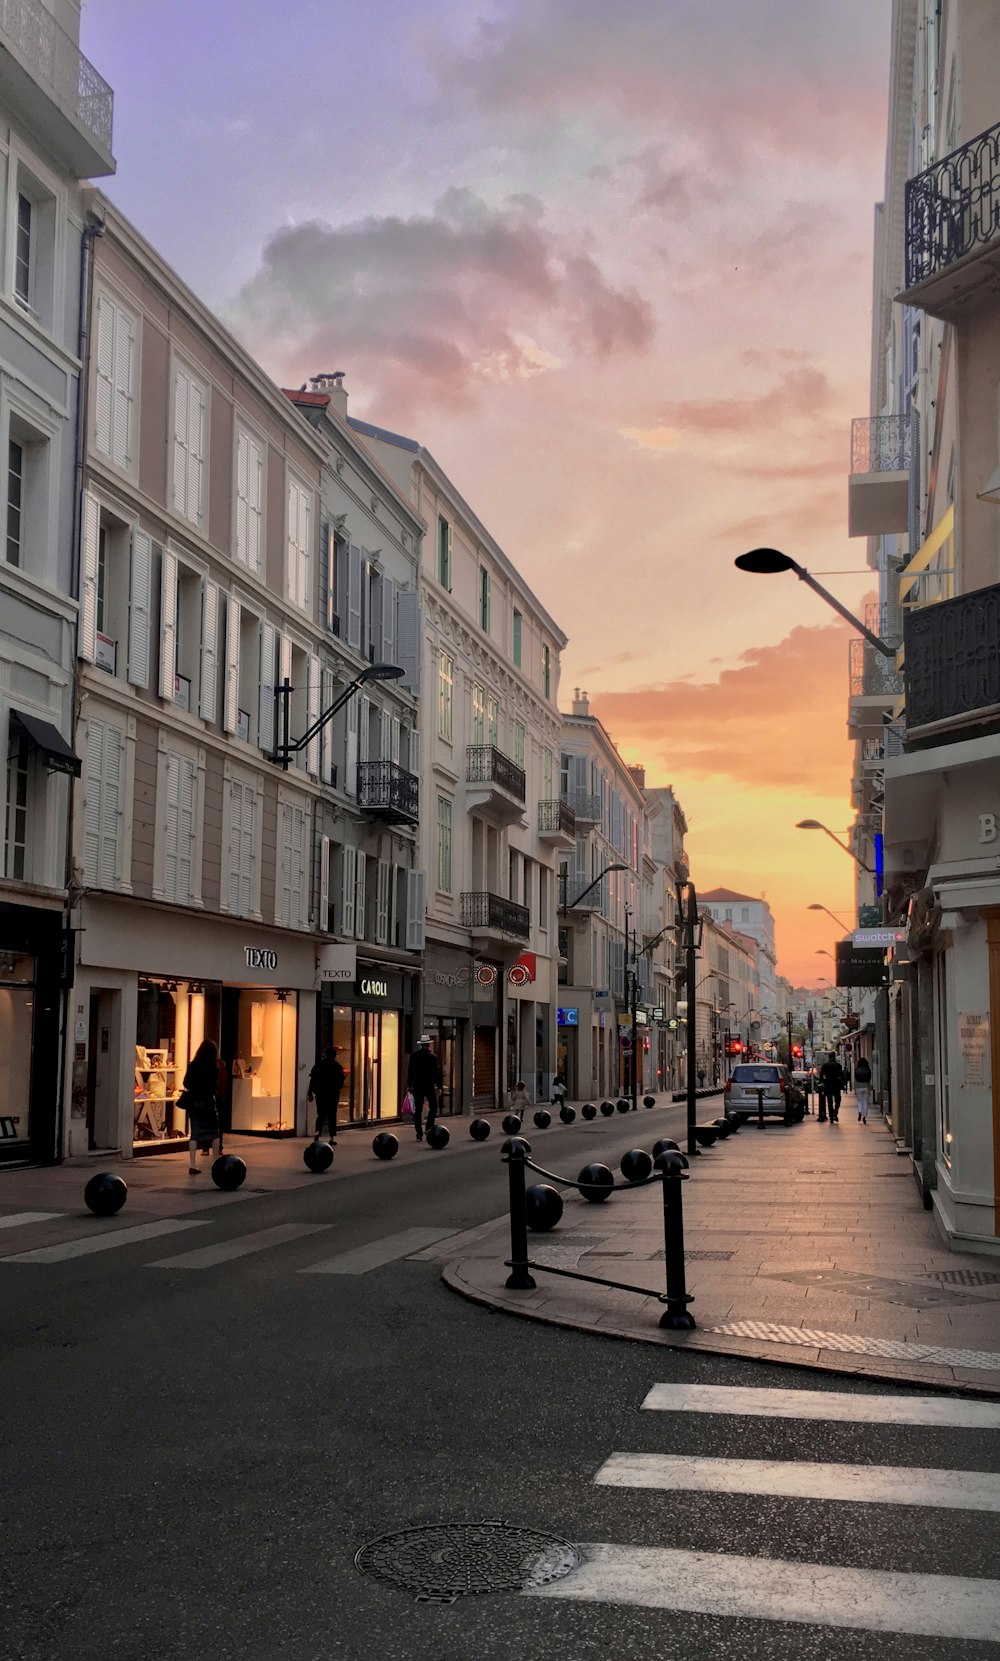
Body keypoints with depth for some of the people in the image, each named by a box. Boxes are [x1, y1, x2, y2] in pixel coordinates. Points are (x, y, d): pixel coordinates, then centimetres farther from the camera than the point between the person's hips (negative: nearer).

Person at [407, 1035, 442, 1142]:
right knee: (433, 1107, 15)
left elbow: (410, 1071, 4)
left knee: (418, 1110, 5)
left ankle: (419, 1134, 3)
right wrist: (438, 1086, 4)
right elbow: (437, 1072, -3)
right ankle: (429, 1127, -2)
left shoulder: (414, 1056, 0)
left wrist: (410, 1085, 12)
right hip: (429, 1086, -2)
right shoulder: (433, 1057, -5)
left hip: (417, 1086, 2)